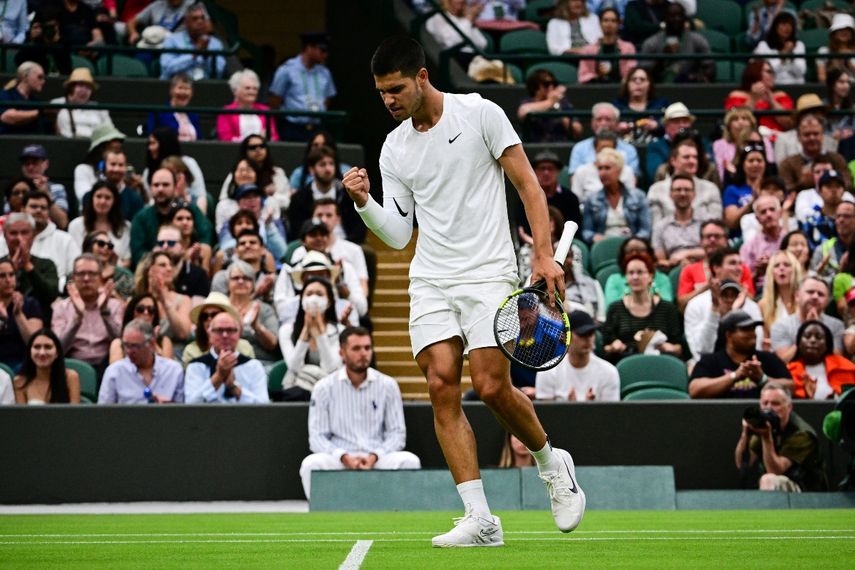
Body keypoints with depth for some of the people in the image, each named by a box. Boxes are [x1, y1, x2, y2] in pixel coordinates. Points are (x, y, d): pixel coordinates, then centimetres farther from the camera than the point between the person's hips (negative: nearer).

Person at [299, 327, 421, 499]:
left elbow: (397, 433, 5)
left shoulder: (387, 385, 6)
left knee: (410, 461, -28)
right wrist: (345, 457, -19)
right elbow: (317, 437, -1)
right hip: (339, 459, -1)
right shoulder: (324, 388, 3)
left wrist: (374, 456, -14)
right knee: (311, 464, -32)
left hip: (378, 458, 1)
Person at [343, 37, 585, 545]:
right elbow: (398, 234, 11)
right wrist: (365, 202, -7)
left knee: (492, 387, -14)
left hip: (489, 273, -5)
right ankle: (480, 520, -9)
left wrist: (544, 255, -9)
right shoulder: (395, 149, 11)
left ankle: (553, 464, 16)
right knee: (442, 388, -9)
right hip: (430, 281, 5)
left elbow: (528, 184, -1)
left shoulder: (480, 114, -2)